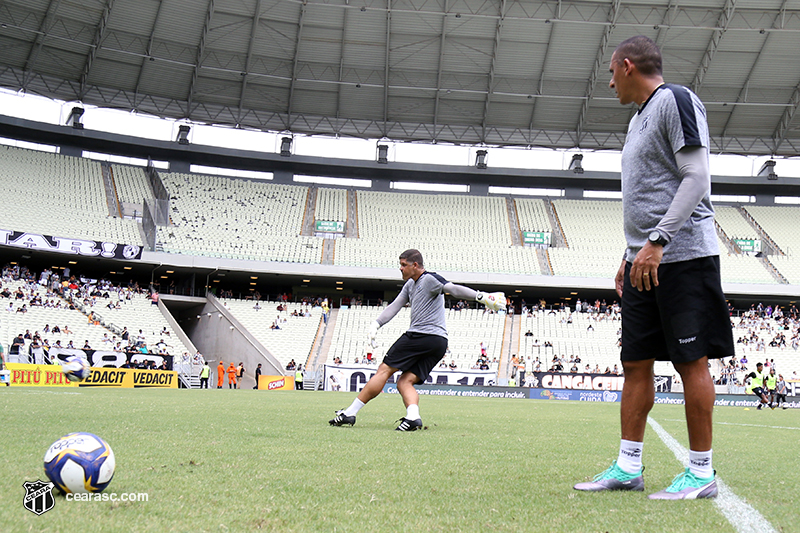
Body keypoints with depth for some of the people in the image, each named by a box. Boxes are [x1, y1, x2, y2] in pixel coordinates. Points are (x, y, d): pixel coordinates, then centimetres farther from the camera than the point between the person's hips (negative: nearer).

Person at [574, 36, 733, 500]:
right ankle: (628, 467, 12)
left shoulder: (676, 100, -5)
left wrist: (657, 242, -20)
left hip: (683, 257, -9)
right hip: (645, 260, 9)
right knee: (636, 363, 7)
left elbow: (697, 178, -14)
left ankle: (702, 472, 5)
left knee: (691, 361, -4)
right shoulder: (640, 118, 22)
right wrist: (630, 255, 20)